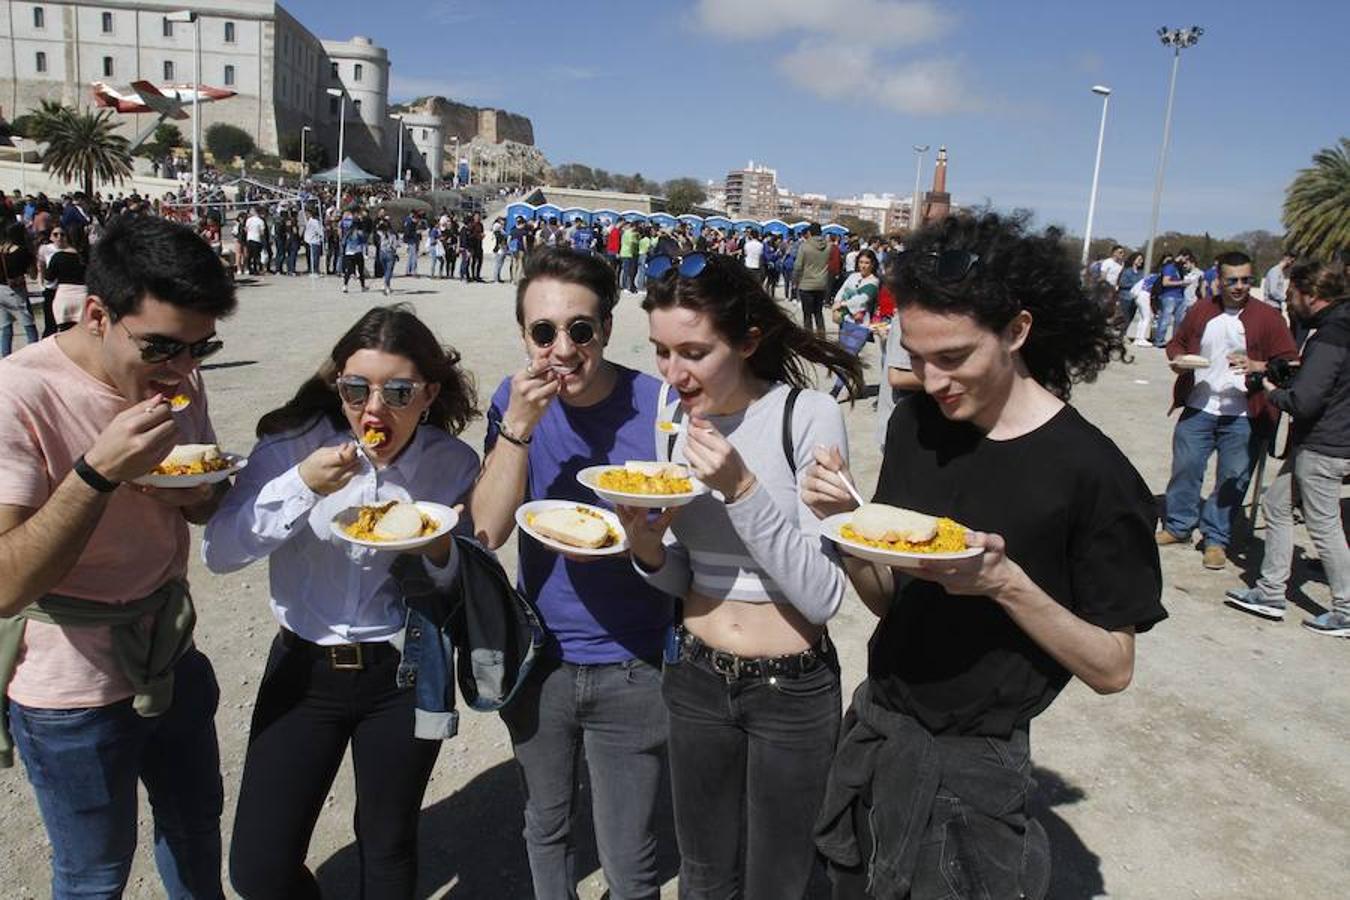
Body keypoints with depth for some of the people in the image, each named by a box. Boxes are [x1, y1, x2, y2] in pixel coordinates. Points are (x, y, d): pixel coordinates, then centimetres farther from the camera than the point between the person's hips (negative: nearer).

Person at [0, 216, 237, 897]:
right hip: (71, 693, -5)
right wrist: (99, 471, -39)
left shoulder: (176, 378, -4)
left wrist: (197, 492, -13)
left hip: (168, 657, 6)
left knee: (197, 825, 24)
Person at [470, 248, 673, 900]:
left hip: (630, 668, -3)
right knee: (546, 828, 27)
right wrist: (519, 422, -26)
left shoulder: (658, 405, -17)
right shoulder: (514, 401, -7)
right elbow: (487, 530, -16)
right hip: (539, 656, 4)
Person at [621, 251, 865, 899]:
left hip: (791, 689, -4)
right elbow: (681, 577, 6)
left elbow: (823, 596, -22)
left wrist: (741, 488, -30)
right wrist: (648, 550, -16)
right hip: (696, 676, 4)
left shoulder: (808, 416, -18)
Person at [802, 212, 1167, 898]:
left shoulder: (1093, 473, -18)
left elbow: (1112, 669, -12)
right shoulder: (915, 424, -2)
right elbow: (887, 598, 3)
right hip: (873, 729, 6)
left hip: (973, 765, -5)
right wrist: (844, 519, -15)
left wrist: (1007, 584, -27)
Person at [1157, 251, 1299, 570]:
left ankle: (1216, 539, 16)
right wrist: (1177, 359, -4)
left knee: (1232, 479, 4)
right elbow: (1176, 342, 20)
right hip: (1198, 409, 3)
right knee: (1185, 468, 8)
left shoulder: (1268, 317, -3)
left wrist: (1256, 366, -22)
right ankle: (1178, 526, 25)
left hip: (1244, 416, -3)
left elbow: (1290, 364, -3)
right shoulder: (1202, 311, 7)